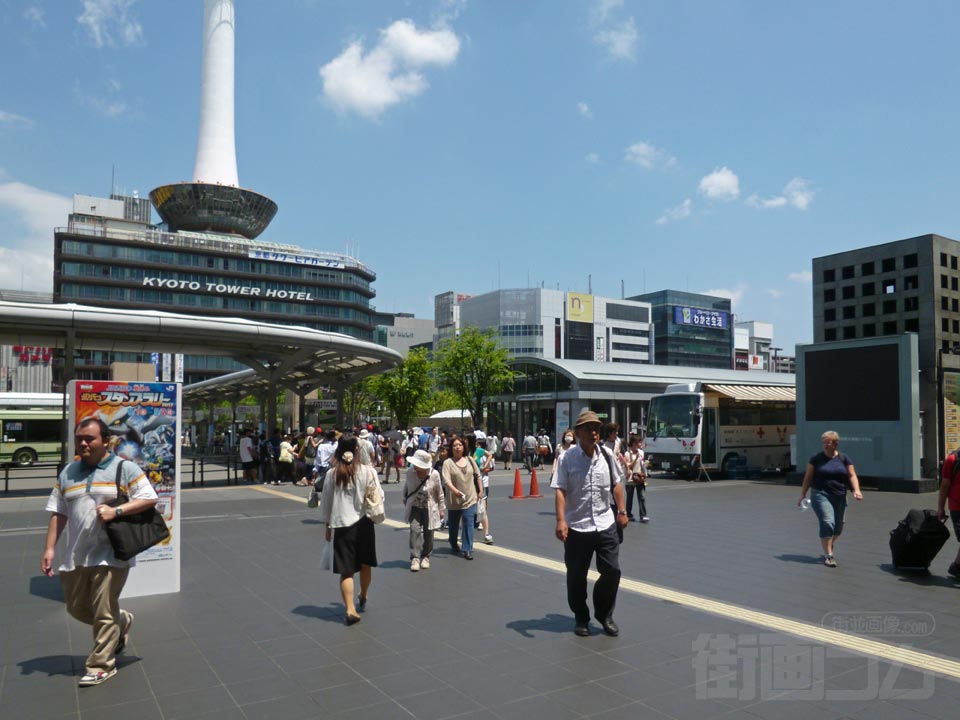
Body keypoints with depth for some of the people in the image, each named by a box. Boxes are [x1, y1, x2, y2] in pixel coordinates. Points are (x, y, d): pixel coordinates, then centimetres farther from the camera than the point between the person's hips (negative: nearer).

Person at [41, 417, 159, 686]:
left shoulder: (124, 469, -5)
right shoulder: (68, 472, 11)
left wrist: (116, 511, -20)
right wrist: (50, 548, 6)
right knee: (77, 608, 17)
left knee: (104, 613, -2)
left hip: (110, 554, -6)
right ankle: (122, 622, 40)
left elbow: (149, 498, -9)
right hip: (76, 556, 6)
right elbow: (58, 513, 13)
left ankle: (100, 666, 14)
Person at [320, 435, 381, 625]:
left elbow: (326, 503, 2)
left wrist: (328, 526, 13)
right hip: (363, 523, 0)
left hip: (341, 525, 0)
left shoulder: (331, 474, -5)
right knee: (365, 565, 21)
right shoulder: (368, 471, -11)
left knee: (346, 570, 5)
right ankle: (363, 598, 41)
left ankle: (350, 609, -2)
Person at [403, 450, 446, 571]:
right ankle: (415, 558, -12)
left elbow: (439, 493, -5)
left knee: (428, 534, 6)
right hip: (414, 508, 1)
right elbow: (406, 488, 5)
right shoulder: (410, 472, -15)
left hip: (429, 509, -1)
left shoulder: (434, 474, -19)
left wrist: (441, 509, 2)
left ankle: (425, 557, 24)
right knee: (415, 530, -14)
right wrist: (405, 502, 14)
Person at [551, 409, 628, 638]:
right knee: (576, 576, 8)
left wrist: (621, 511, 10)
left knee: (612, 571, 2)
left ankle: (604, 615, 25)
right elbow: (560, 490, -14)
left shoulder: (606, 455, 4)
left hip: (606, 525, 3)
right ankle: (581, 618, 29)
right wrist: (561, 520, -22)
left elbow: (616, 484, 14)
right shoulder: (568, 458, -10)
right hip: (577, 527, -3)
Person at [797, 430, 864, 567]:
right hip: (821, 495, -3)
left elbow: (852, 475, 2)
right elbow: (808, 477, 4)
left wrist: (856, 490, -15)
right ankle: (828, 555, -12)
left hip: (839, 497, 3)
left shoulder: (844, 459, 6)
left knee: (838, 527, 13)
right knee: (827, 522, -18)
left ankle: (829, 545, 42)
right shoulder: (816, 459, 1)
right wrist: (803, 494, 3)